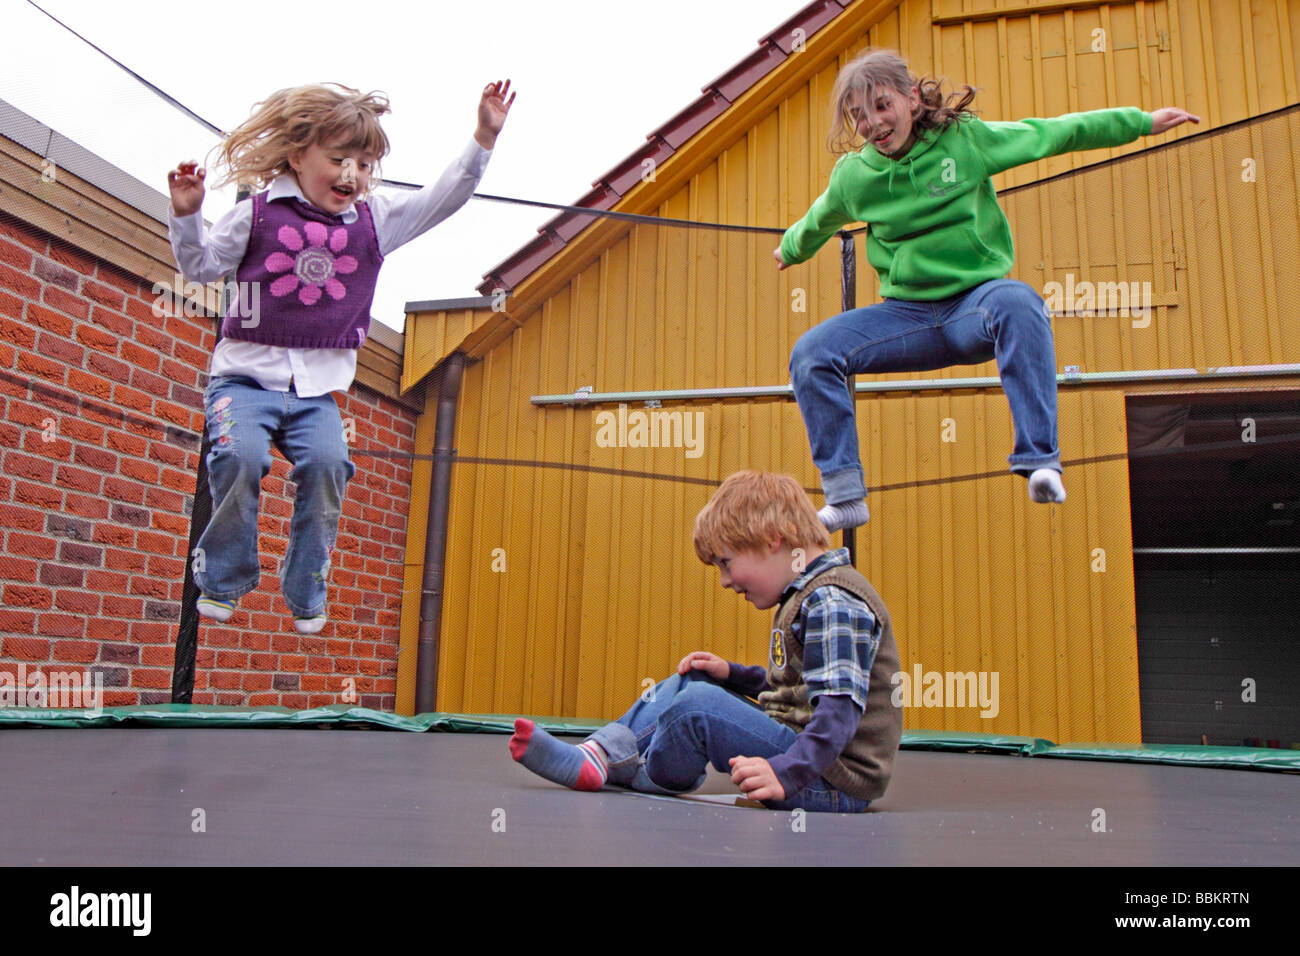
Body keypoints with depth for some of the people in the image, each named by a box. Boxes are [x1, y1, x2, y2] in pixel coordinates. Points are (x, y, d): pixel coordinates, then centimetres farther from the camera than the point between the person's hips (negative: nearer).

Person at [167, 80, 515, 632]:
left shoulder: (374, 221, 10)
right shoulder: (256, 215, 2)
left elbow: (443, 199, 11)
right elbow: (201, 266, 10)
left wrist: (483, 139, 3)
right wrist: (186, 215, -7)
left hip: (318, 387, 2)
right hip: (245, 374, -2)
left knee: (327, 462, -23)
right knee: (240, 455, -26)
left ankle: (306, 592, -4)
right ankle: (221, 580, -1)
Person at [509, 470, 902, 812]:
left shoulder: (835, 603, -18)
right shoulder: (807, 595, 14)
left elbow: (841, 709, -29)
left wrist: (785, 774, -40)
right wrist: (730, 674, 13)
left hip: (833, 783, -11)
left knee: (700, 705, -28)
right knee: (689, 683, 13)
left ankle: (624, 770, -3)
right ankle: (597, 754, -4)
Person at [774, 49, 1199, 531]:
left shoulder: (965, 139, -5)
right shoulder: (852, 176, 0)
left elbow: (1051, 133, 6)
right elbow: (818, 222, 23)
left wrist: (1143, 121, 11)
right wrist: (790, 250, 42)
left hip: (977, 298, -2)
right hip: (908, 315, 2)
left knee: (1017, 303, -39)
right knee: (810, 354, -19)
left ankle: (1039, 462, -37)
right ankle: (844, 495, -15)